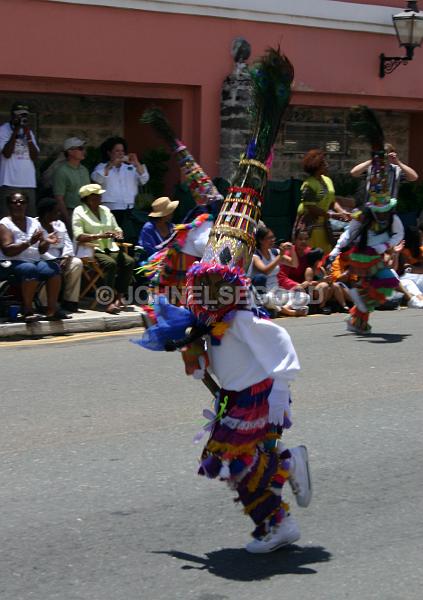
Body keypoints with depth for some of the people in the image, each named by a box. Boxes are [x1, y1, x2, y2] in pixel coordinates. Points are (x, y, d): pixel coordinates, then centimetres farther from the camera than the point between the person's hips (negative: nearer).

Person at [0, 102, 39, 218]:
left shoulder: (29, 132, 16)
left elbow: (35, 157, 7)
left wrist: (28, 136, -3)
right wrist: (15, 132, -10)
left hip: (29, 183, 5)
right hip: (10, 183, -5)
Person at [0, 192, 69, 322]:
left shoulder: (34, 222, 18)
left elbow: (41, 250, 15)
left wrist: (46, 242, -8)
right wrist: (29, 243, -22)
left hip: (36, 261, 5)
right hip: (14, 263, -5)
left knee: (53, 268, -25)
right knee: (30, 269, -37)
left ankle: (52, 309, -25)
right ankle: (27, 310, -33)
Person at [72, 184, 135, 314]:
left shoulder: (105, 210, 20)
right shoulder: (79, 212, 0)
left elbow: (117, 228, 23)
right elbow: (78, 236, -12)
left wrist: (118, 235, -3)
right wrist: (100, 236, -21)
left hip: (109, 248, 6)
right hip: (91, 249, -6)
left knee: (129, 261, -20)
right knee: (110, 263, -34)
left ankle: (119, 296, -16)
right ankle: (109, 302, -32)